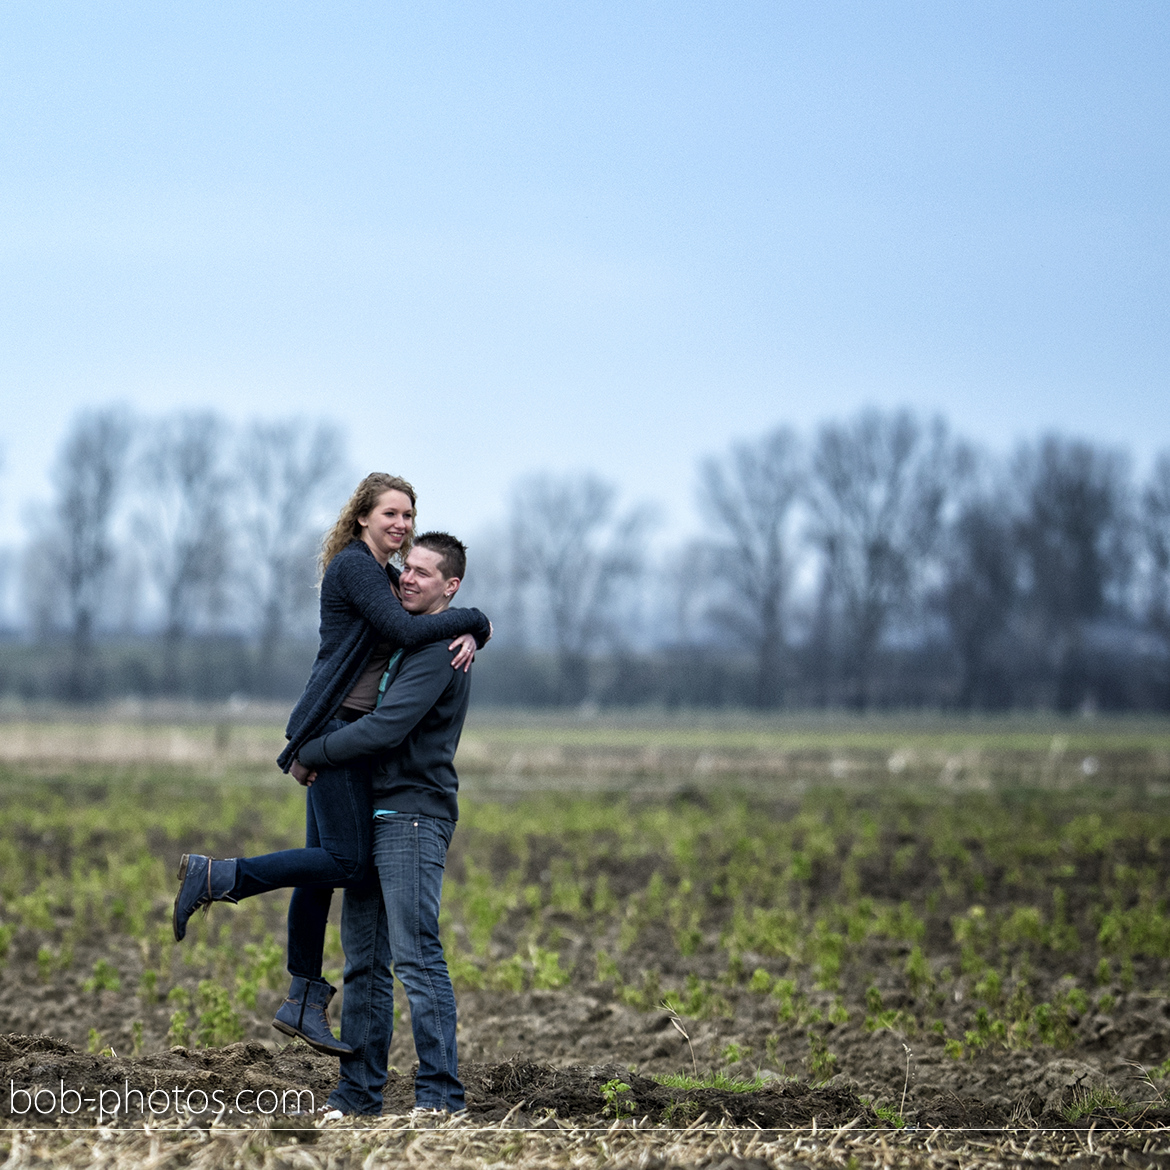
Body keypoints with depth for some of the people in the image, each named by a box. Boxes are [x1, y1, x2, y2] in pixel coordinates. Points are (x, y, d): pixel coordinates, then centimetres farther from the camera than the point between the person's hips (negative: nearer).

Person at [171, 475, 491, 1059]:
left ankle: (304, 1002, 12)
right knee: (347, 861, -12)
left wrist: (470, 636, -3)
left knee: (325, 865, 9)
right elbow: (405, 631, -20)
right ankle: (214, 877, -8)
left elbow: (443, 616, 21)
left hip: (351, 735, 9)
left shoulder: (388, 575, 19)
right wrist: (473, 618, -7)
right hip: (331, 724, -9)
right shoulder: (352, 565, -9)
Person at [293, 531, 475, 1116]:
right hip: (370, 816, 10)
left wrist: (311, 755, -8)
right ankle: (357, 1095, 11)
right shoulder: (401, 640, 21)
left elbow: (386, 728, -19)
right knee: (364, 962, 8)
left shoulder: (438, 651, -11)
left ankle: (440, 1098, -14)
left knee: (417, 957, -13)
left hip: (413, 817, -10)